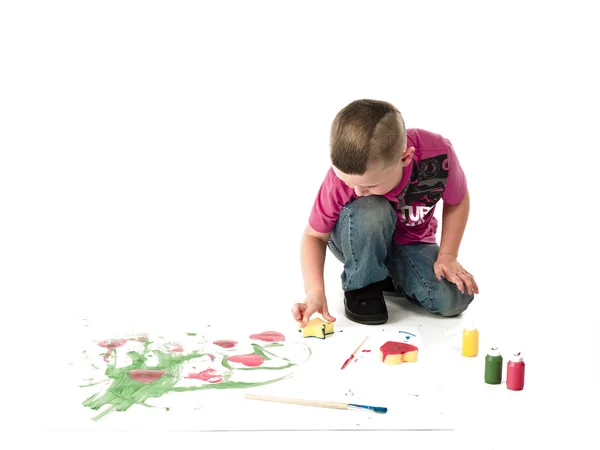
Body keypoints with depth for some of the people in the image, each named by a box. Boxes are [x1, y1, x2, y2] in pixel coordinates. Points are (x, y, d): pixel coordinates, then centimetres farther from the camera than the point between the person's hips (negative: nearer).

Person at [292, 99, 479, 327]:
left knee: (454, 300, -23)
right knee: (370, 210, -38)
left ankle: (392, 276, 7)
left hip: (412, 244, 3)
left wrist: (447, 256, -15)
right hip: (361, 244, -2)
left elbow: (457, 202, -8)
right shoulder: (343, 176, -31)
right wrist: (315, 290, -33)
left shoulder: (437, 155, -30)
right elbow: (314, 235, -18)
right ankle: (361, 285, -12)